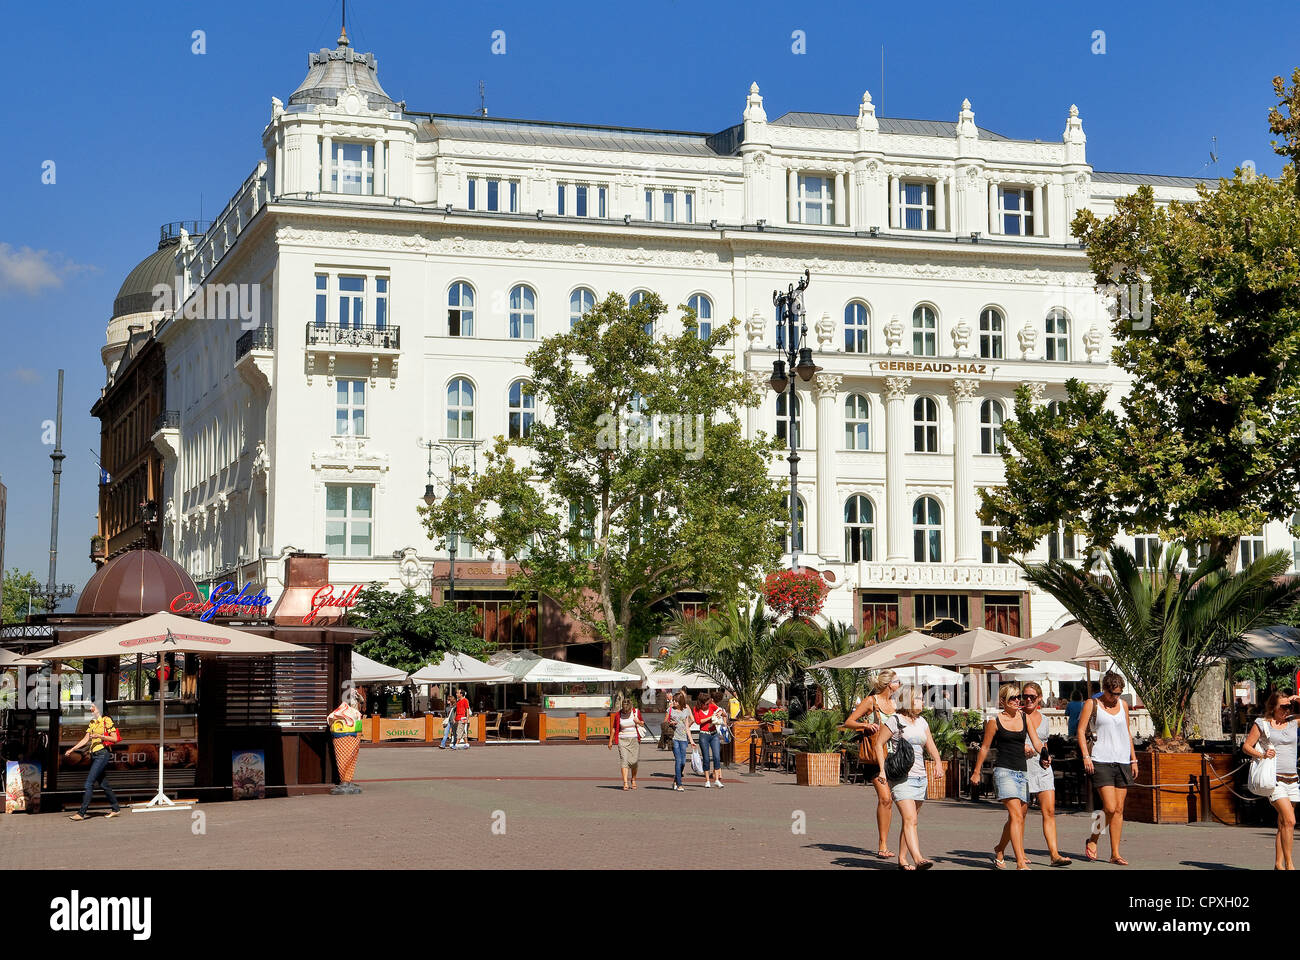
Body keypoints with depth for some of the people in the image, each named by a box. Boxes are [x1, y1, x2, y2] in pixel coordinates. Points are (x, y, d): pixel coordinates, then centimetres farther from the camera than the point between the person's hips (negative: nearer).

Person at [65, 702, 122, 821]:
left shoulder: (107, 721, -6)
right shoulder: (92, 723, 17)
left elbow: (115, 738, -8)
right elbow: (85, 739, 15)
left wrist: (100, 736, -19)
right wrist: (72, 750, 7)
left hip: (103, 754, -8)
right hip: (94, 755, 8)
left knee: (89, 782, -13)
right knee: (102, 784, 10)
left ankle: (82, 813, -14)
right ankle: (116, 808, 21)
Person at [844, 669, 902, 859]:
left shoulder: (894, 704, 15)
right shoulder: (871, 701, -2)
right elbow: (848, 722, -3)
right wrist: (865, 725, -20)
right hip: (875, 754, -5)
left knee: (888, 799, 1)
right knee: (884, 797, -15)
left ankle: (884, 845, 8)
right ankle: (883, 845, -11)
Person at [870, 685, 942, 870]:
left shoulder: (921, 722, 16)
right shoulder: (894, 720, -4)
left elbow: (931, 746, 12)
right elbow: (878, 744, -2)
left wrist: (938, 763, -8)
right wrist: (882, 770, -9)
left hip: (920, 777, 7)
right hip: (901, 778, -7)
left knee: (910, 820, 9)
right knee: (910, 819, -18)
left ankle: (902, 859, 17)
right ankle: (918, 859, -29)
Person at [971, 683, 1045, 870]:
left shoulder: (1025, 718, 10)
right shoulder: (995, 721, -1)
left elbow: (1037, 742, 5)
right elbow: (985, 747, 7)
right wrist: (976, 772, 12)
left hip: (1022, 771, 6)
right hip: (1004, 770, -6)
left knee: (1018, 817, 13)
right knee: (1016, 816, -17)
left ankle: (999, 850, 36)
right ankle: (1020, 863, -22)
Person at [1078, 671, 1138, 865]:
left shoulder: (1123, 705, 15)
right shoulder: (1092, 704, 1)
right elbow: (1081, 731, -1)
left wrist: (1133, 760, 17)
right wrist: (1086, 756, -11)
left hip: (1122, 762, 5)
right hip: (1101, 762, -5)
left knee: (1119, 810, 2)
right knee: (1110, 808, -14)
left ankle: (1115, 854, 6)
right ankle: (1092, 840, 9)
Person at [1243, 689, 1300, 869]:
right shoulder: (1261, 724, 2)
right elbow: (1246, 746, 4)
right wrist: (1261, 755, -13)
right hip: (1274, 778, -5)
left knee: (1283, 824, 7)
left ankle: (1278, 864, 13)